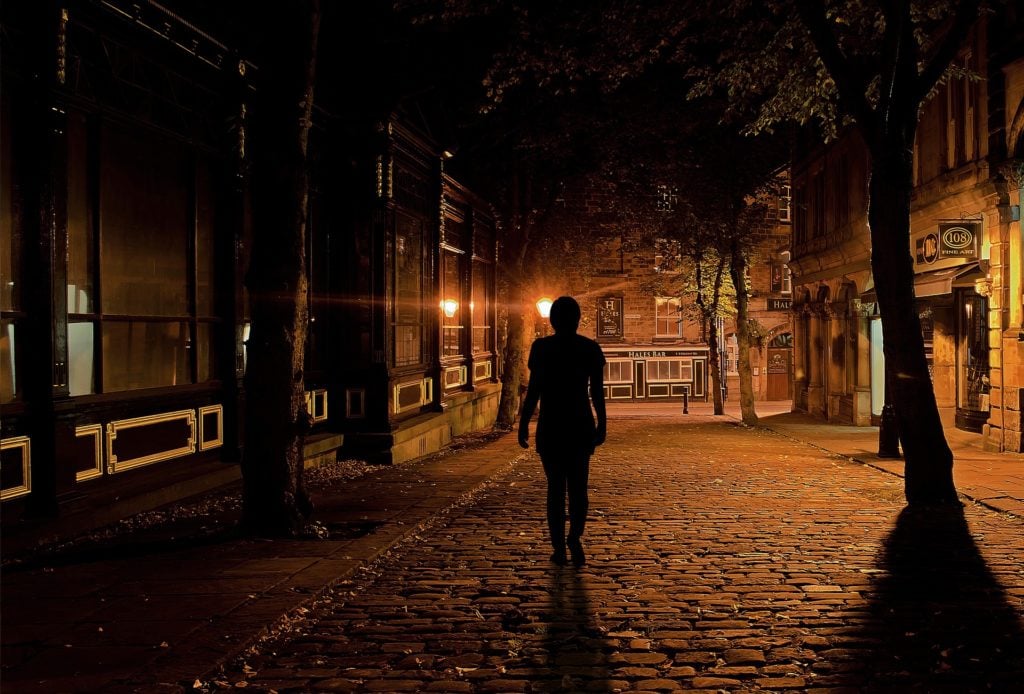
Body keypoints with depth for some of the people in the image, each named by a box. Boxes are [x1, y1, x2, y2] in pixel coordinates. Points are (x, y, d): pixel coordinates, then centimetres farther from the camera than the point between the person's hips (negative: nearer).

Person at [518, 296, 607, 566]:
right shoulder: (591, 348, 0)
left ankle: (559, 547, 9)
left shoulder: (541, 347, -6)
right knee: (578, 486, 11)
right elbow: (597, 392, 0)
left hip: (550, 425, -1)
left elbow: (534, 389, -8)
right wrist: (602, 424, 9)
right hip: (581, 425, 1)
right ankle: (574, 537, -9)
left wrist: (523, 424, 0)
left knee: (556, 486, 9)